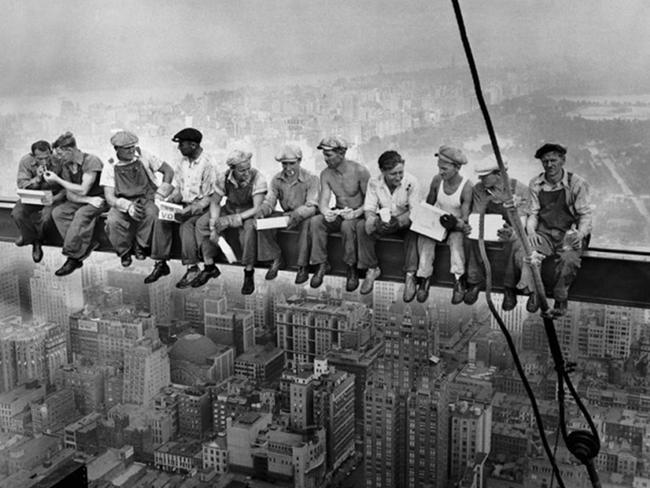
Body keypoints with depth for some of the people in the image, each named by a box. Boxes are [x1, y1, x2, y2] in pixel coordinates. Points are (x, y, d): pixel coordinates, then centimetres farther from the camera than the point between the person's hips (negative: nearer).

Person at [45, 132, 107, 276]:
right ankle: (84, 247, -23)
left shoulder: (91, 161, -18)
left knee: (81, 214, -34)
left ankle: (73, 257, -27)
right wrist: (88, 200, -19)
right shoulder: (66, 165, 4)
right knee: (57, 212, -17)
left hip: (100, 199, -7)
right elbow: (70, 195, 0)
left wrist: (57, 180, -18)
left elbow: (83, 190, -22)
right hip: (80, 201, 7)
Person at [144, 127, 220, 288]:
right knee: (160, 221, -17)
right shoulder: (181, 161, 8)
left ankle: (192, 268, -22)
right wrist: (169, 200, -7)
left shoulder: (209, 164, -14)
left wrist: (189, 210, -26)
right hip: (184, 204, 6)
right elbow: (177, 189, 14)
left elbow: (208, 197, -15)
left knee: (186, 225, -32)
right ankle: (161, 264, -11)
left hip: (201, 207, -6)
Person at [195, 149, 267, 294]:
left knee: (249, 228, -38)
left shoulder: (257, 179, -25)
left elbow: (257, 208, -27)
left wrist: (231, 220, -34)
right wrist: (214, 225, -19)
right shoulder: (224, 178, -14)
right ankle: (209, 267, -2)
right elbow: (215, 202, -4)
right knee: (202, 224, -16)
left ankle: (249, 273, -22)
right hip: (229, 210, 4)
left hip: (249, 213, -4)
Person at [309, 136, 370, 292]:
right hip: (338, 213, 4)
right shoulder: (326, 174, -1)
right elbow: (323, 201, -8)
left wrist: (356, 213, -31)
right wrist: (326, 212, -32)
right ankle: (321, 264, -16)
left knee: (347, 225, -38)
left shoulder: (359, 171, -15)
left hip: (358, 214, -4)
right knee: (316, 221, -25)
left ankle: (352, 269, -21)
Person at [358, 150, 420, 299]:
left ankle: (410, 275, -28)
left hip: (404, 222, -2)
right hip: (383, 221, 2)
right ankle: (372, 269, -11)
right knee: (361, 226, -25)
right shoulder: (374, 182, -9)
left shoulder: (410, 181, -16)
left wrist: (398, 221, -38)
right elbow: (369, 209, -11)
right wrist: (376, 221, -35)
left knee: (413, 230, -36)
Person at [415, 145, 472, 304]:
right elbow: (428, 205, 8)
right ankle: (424, 278, -26)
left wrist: (456, 223, -37)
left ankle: (458, 281, -35)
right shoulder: (437, 180, -7)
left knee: (456, 238, -35)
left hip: (456, 225, -3)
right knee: (425, 237, -28)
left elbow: (464, 218, -18)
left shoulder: (466, 187, -17)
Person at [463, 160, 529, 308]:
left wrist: (512, 233, -44)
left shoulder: (520, 189, -15)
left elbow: (521, 220, -21)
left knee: (514, 242, -37)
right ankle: (475, 282, -14)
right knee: (470, 239, -28)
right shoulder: (478, 189, -5)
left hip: (510, 229, -3)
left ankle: (510, 288, -22)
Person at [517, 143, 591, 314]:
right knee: (523, 253, -28)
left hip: (569, 234, -2)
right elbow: (533, 213, 10)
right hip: (544, 233, 3)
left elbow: (585, 214, -2)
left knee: (569, 259, -35)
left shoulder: (577, 183, -2)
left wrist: (580, 233, -21)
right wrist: (531, 231, -11)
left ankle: (561, 298, -9)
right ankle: (533, 292, -4)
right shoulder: (535, 184, 8)